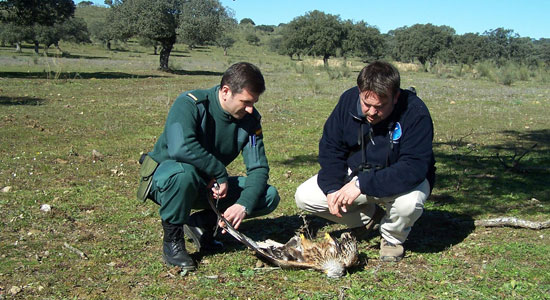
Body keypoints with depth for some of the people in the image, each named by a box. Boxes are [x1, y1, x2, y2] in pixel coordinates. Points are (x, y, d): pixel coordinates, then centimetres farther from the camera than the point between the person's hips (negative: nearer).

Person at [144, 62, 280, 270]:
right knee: (184, 172, -42)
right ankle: (172, 239, -17)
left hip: (210, 185, 6)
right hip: (165, 177, -5)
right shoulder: (191, 103, -22)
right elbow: (181, 148, -40)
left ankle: (202, 222, 2)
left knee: (270, 196, -9)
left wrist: (244, 205, -25)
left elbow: (258, 168, -8)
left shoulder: (250, 119, -5)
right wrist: (221, 174, -30)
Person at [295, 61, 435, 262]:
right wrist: (332, 188, -21)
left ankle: (392, 238, -1)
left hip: (399, 180, -4)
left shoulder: (415, 113, -28)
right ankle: (369, 217, 12)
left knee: (409, 201, -40)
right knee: (304, 197, -11)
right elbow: (330, 148, -6)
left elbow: (413, 168, -35)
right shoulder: (349, 100, -14)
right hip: (356, 173, 5)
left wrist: (362, 185, -39)